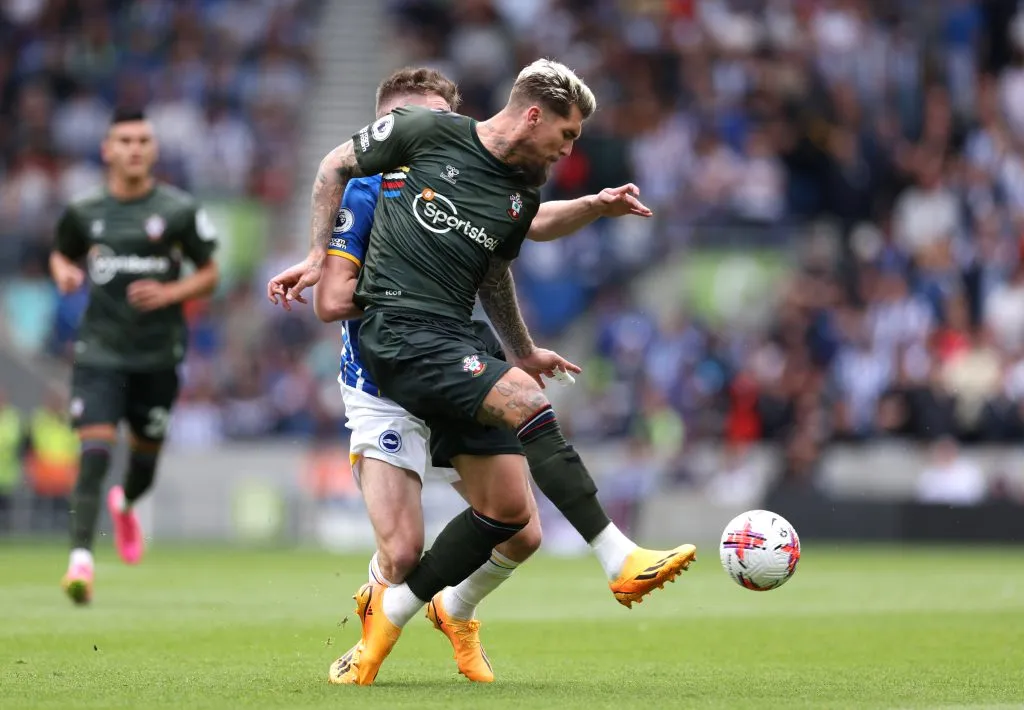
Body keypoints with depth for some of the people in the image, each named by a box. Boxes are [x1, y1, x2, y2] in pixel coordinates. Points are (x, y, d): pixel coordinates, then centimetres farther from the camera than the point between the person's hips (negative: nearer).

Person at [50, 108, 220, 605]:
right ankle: (81, 558, -18)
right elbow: (61, 253, 21)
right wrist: (64, 273, -3)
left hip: (157, 355, 1)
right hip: (99, 352, -1)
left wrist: (168, 293, -13)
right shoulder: (83, 212, 2)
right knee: (94, 452, -16)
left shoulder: (180, 211, -2)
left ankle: (125, 505, 49)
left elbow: (209, 274, 5)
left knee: (146, 454, 13)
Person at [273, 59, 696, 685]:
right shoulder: (428, 133, -2)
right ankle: (623, 562, -27)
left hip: (456, 342, 8)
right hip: (398, 331, -8)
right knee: (528, 403, -27)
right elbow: (336, 167, 11)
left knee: (508, 510, -2)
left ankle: (386, 617, 12)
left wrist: (522, 351, 32)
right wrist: (320, 255, 9)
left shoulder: (524, 195, 14)